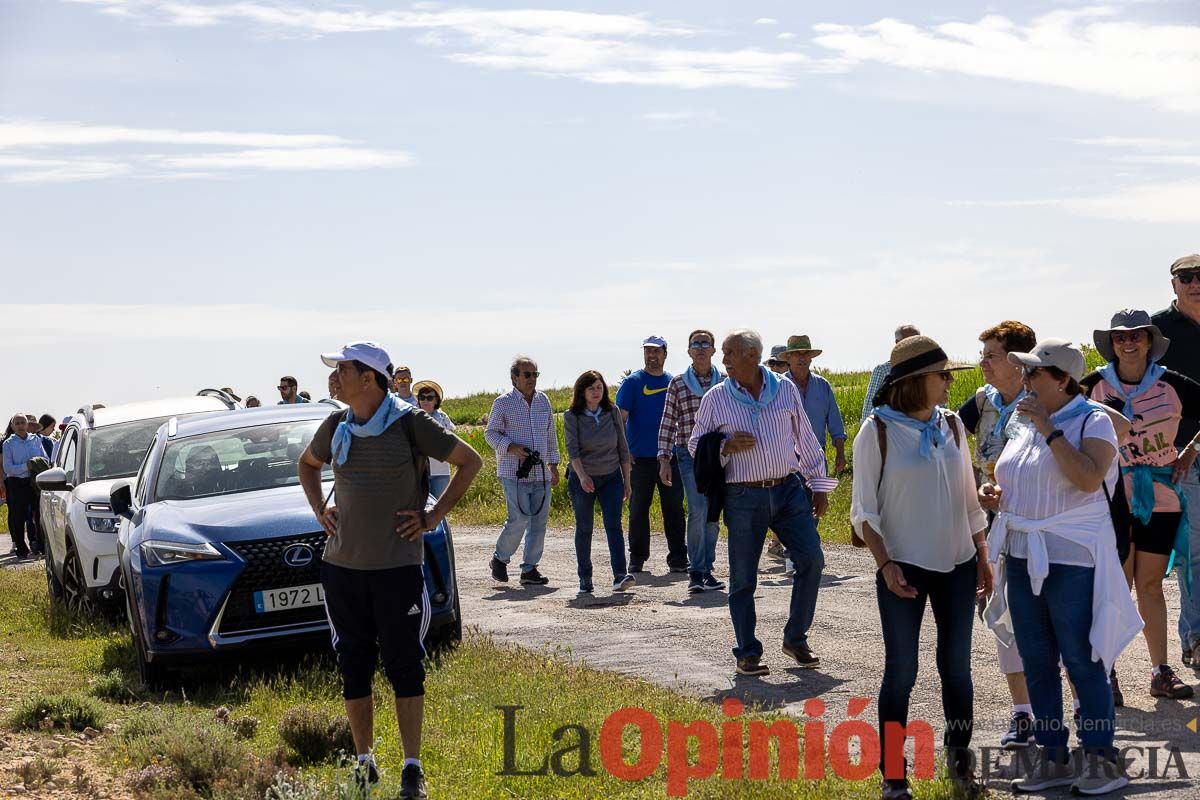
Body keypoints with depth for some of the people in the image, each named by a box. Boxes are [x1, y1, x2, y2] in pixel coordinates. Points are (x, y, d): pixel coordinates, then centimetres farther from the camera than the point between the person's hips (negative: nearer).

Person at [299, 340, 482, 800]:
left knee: (405, 667, 0)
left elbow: (470, 461, -1)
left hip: (398, 567, -4)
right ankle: (364, 762, 22)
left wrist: (434, 516, -4)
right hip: (342, 566, 4)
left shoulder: (409, 424, -9)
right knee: (353, 667, 10)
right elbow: (307, 464, 26)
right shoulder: (336, 427, 5)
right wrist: (320, 509, 11)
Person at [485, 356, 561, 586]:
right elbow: (490, 433, -1)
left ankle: (530, 568, 9)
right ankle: (500, 559, 10)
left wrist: (553, 465, 18)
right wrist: (511, 448, -16)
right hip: (514, 473, -5)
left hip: (540, 473, 5)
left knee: (539, 521, 2)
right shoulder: (503, 403, -3)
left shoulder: (543, 401, 13)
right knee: (519, 519, -12)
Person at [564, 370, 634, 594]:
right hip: (582, 480, -1)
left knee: (614, 525, -11)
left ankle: (620, 576, -18)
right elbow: (572, 449, -16)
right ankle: (585, 580, 14)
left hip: (611, 477, 1)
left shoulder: (613, 413, 2)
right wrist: (582, 476, -31)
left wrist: (627, 481, 7)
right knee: (584, 529, 5)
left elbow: (623, 448, 7)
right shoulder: (572, 416, -6)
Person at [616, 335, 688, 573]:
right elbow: (620, 418, -4)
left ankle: (678, 557, 6)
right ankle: (637, 558, 15)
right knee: (638, 509, 5)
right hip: (640, 458, -2)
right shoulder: (633, 382, 0)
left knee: (674, 509, 2)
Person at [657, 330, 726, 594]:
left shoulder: (725, 382, 7)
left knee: (713, 513, 6)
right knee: (698, 510, -13)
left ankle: (707, 569, 16)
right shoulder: (678, 384, 3)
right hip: (689, 453, -2)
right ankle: (695, 571, -7)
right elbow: (667, 423, 3)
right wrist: (664, 460, -3)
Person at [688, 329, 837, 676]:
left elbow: (805, 439, 12)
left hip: (789, 489, 1)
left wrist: (819, 485, 11)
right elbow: (695, 444, 9)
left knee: (811, 559, -7)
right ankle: (748, 653, 12)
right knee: (743, 578, 1)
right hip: (743, 498, -1)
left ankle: (796, 640, 10)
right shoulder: (715, 398, 2)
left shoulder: (785, 389, 6)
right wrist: (725, 446, -12)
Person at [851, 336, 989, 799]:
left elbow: (969, 497, 14)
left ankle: (959, 761, 25)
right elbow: (864, 509, -7)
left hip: (957, 565, 5)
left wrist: (982, 557, 14)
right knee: (901, 670, -1)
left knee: (956, 665, 11)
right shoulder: (878, 431, -8)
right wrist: (885, 564, -16)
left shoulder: (952, 425, 5)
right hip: (904, 568, -4)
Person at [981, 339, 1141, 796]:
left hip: (1072, 561, -7)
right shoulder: (1024, 425, 12)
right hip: (1023, 559, 7)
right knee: (1037, 663, 11)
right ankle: (1054, 761, 21)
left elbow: (1088, 477, -26)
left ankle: (1102, 762, 8)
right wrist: (994, 496, 3)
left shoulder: (1093, 421, -8)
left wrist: (1048, 429, -21)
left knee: (1083, 663, -3)